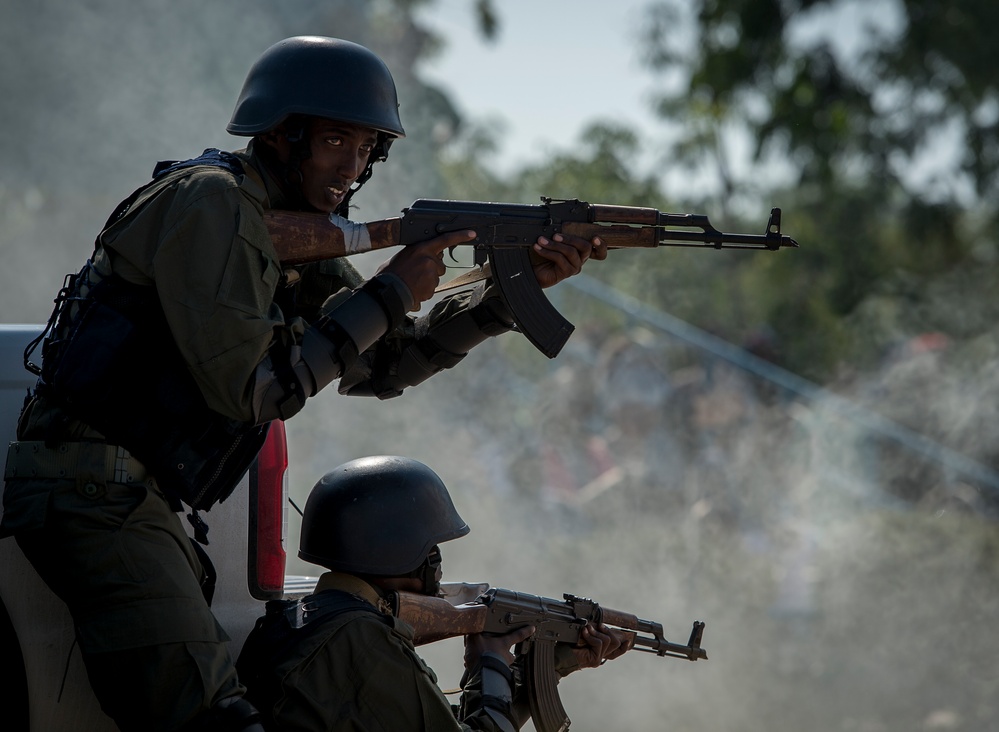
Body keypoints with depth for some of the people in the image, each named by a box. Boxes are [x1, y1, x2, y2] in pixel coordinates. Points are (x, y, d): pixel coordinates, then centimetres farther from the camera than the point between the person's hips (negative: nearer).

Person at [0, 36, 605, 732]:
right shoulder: (212, 201, -11)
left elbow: (383, 363, 21)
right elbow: (248, 388, -17)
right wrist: (386, 297, -10)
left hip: (144, 502, 10)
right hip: (93, 493, -10)